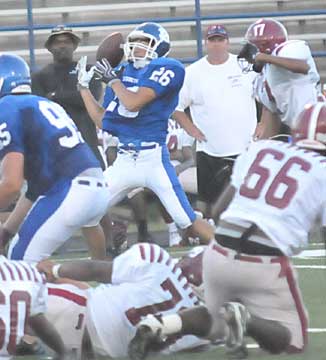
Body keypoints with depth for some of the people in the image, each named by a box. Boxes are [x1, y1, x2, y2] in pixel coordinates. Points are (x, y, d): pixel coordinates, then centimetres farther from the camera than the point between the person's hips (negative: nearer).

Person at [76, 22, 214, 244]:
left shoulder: (166, 69, -6)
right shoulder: (124, 73, 15)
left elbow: (134, 103, -17)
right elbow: (103, 121, 18)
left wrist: (112, 79, -2)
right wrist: (84, 86, 17)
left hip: (152, 159, -7)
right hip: (124, 161, 7)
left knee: (188, 221, -8)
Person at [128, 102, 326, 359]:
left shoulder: (261, 149, 13)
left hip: (220, 254, 5)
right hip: (266, 265, -5)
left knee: (218, 324, 30)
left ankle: (159, 326, 1)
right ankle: (244, 320, -19)